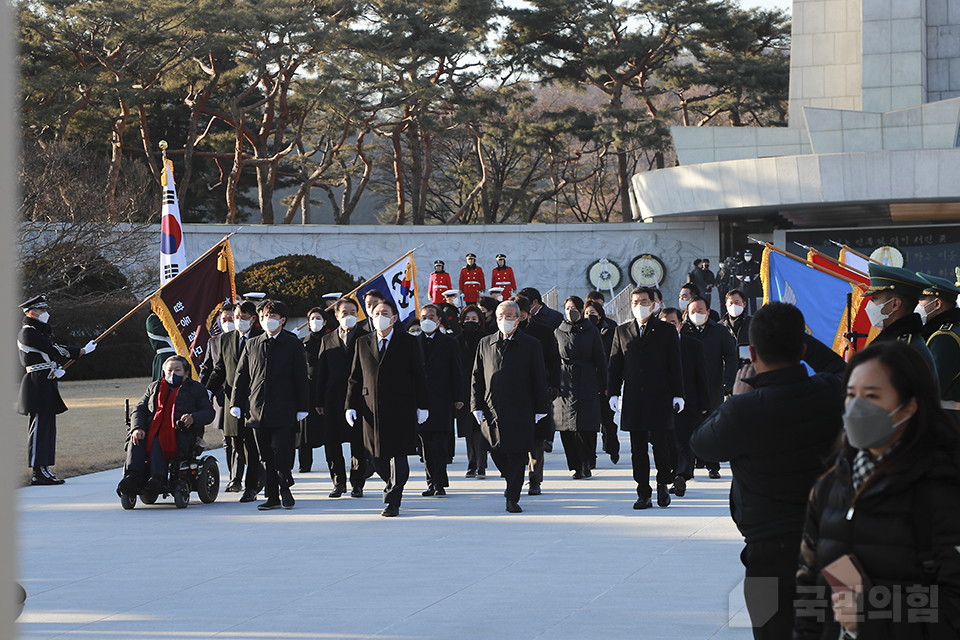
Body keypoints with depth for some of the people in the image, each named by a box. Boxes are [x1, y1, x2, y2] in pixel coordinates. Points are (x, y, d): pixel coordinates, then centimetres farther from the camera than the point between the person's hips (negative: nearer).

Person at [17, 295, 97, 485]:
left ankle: (44, 469, 13)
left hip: (46, 383, 10)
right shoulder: (28, 332, -12)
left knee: (47, 425, 10)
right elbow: (52, 349, -17)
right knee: (40, 426, -10)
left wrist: (56, 370, 4)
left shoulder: (40, 331, 19)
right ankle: (38, 472, -9)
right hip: (38, 384, -10)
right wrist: (82, 351, -13)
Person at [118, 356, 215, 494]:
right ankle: (132, 477, -42)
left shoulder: (196, 389, 18)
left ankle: (158, 477, -49)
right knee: (135, 441, -29)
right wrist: (138, 428, -5)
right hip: (152, 430, 4)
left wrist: (193, 418, -15)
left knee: (158, 442, -37)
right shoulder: (154, 387, 27)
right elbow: (140, 409, 18)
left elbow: (209, 413, 9)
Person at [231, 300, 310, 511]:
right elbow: (241, 375, 14)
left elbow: (301, 378, 3)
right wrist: (236, 404, 7)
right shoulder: (252, 345, 12)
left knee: (281, 450, -12)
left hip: (282, 412, -3)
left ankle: (285, 488, 8)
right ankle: (272, 497, 10)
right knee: (265, 456, 5)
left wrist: (302, 408, -1)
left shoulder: (292, 345, 3)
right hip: (256, 411, 3)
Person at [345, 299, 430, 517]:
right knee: (376, 456, 4)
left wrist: (422, 406, 0)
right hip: (372, 408, 3)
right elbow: (355, 378, 11)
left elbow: (419, 376, 4)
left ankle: (392, 501, 3)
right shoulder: (362, 343, 11)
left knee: (398, 455, -4)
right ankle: (394, 486, 28)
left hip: (400, 409, -3)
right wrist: (350, 406, 3)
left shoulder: (408, 342, 3)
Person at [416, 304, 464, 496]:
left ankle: (439, 483, -9)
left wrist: (458, 398, -2)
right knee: (426, 444, 5)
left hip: (441, 401, -3)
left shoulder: (450, 343, 6)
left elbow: (457, 373, 5)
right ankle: (432, 482, 11)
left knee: (439, 443, -9)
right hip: (420, 400, 3)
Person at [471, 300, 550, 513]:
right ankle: (511, 481, 30)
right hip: (492, 410, 2)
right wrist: (477, 406, 4)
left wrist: (540, 409, 0)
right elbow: (477, 377, 11)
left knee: (517, 455, -3)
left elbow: (539, 379, 4)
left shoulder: (530, 345, 3)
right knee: (497, 453, 4)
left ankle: (513, 498, 4)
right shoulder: (485, 344, 10)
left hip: (520, 412, -2)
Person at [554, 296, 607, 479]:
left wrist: (603, 387, 1)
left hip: (587, 383, -2)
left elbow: (600, 361, 5)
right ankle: (577, 465, 8)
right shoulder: (559, 332, 10)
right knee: (566, 428, -1)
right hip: (565, 385, 2)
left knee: (584, 426, -10)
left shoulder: (591, 332, 4)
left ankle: (586, 464, 2)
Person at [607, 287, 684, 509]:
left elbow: (675, 366, 4)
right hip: (633, 400, 2)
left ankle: (663, 485, 15)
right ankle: (643, 494, 7)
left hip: (659, 399, -2)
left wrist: (677, 394, -2)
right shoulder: (622, 332, 11)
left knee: (660, 443, -5)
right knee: (638, 448, 2)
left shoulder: (666, 331, 5)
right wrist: (613, 393, 3)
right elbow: (614, 365, 12)